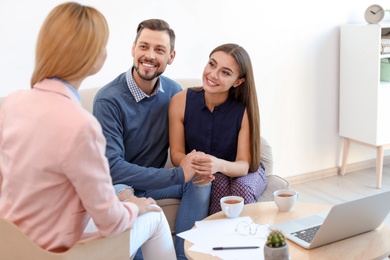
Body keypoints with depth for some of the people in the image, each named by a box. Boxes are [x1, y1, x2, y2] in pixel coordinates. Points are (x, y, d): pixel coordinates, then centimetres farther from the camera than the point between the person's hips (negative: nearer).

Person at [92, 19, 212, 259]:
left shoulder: (174, 92, -7)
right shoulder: (109, 99, -22)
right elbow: (113, 166, -27)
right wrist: (178, 175, -28)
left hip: (154, 178, 5)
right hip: (118, 183, -5)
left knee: (201, 181, -18)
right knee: (121, 194, -36)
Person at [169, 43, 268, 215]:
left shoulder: (245, 110, -20)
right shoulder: (180, 102, -14)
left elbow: (244, 165, -19)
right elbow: (176, 153, -10)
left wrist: (219, 165, -42)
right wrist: (192, 163, -34)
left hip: (247, 172, -1)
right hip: (205, 175, 1)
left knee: (242, 189, -32)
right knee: (218, 183, -30)